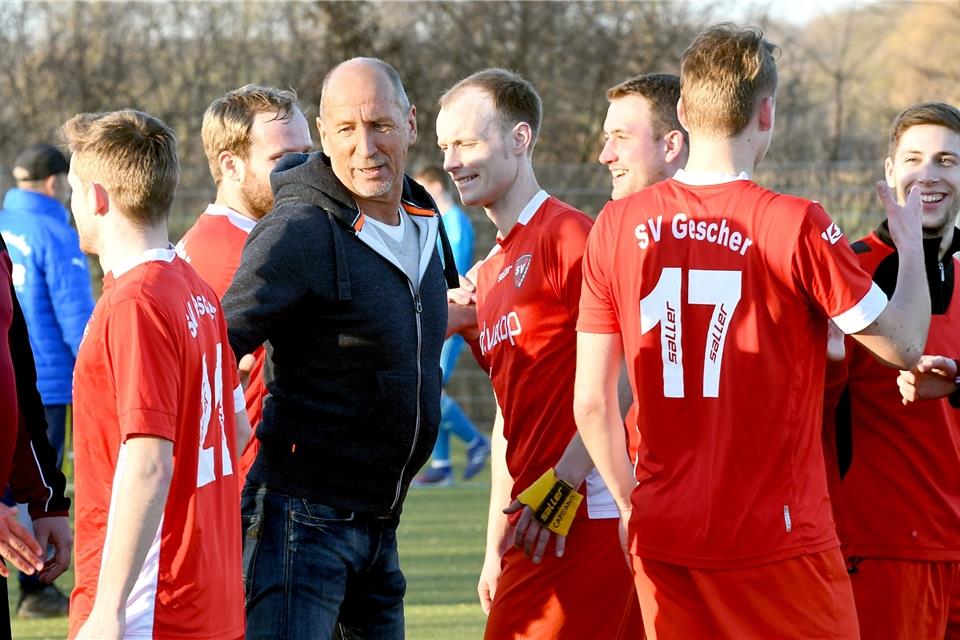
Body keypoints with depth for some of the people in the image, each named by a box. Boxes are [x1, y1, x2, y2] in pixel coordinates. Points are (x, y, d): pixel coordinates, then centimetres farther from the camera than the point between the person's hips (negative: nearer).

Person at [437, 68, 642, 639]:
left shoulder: (569, 235, -9)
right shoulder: (490, 272, 20)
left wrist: (558, 488, -18)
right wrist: (497, 547, 21)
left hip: (582, 521, -9)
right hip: (531, 527, 9)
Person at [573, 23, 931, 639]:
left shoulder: (617, 226, 1)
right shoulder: (796, 225, -12)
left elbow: (592, 403, 5)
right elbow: (902, 345, -4)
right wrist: (912, 243, 12)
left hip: (663, 539, 4)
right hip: (777, 539, -4)